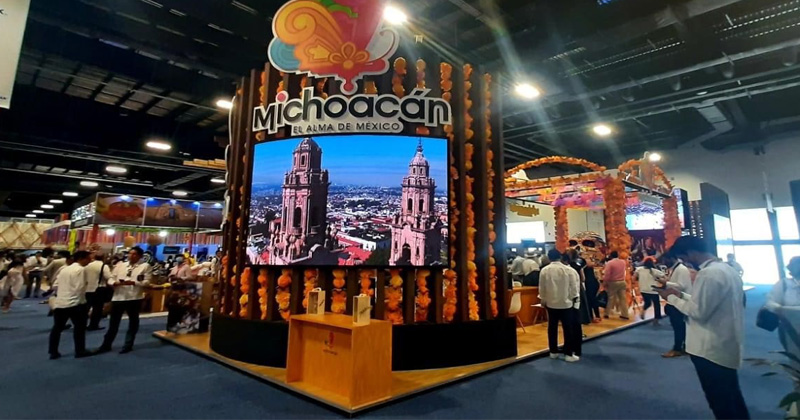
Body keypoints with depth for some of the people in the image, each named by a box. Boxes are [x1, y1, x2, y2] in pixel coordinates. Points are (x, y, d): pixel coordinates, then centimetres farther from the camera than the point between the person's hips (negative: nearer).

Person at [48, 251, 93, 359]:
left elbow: (56, 285, 15)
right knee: (79, 327, 5)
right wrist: (82, 301, -4)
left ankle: (53, 352, 18)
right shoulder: (80, 269, -11)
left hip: (59, 303, 7)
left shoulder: (65, 269, 13)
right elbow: (80, 288, -16)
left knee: (57, 328, 14)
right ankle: (80, 351, 10)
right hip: (74, 303, -7)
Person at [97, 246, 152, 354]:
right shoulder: (120, 265, 9)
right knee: (113, 322, 13)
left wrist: (133, 282, -23)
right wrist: (115, 283, -14)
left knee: (133, 322, 9)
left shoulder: (145, 266, -3)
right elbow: (111, 279, 9)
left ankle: (128, 345, 23)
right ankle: (106, 345, 27)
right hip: (118, 297, 3)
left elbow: (146, 281, -10)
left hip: (134, 298, -3)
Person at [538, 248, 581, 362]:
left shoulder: (544, 270, -6)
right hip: (566, 303, -2)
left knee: (552, 328, 11)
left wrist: (543, 300, 15)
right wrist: (573, 298, 9)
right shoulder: (568, 269, -12)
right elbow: (574, 287, -5)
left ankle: (553, 352, 19)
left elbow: (542, 288, 1)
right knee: (568, 329, 5)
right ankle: (568, 354, 8)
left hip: (550, 303, 2)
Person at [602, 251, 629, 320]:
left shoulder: (609, 263, -15)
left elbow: (607, 274, -18)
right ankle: (625, 315, 11)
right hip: (622, 282, 5)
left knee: (611, 298, 3)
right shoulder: (623, 262, 4)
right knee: (623, 298, 8)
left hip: (613, 283, -4)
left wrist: (604, 282, -8)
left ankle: (607, 314, 8)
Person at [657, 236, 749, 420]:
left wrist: (672, 298, -11)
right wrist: (682, 295, 9)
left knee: (720, 402, 7)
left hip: (711, 349, -9)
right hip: (728, 346, 9)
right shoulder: (727, 268, 8)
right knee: (731, 398, 23)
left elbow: (698, 312, -23)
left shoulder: (708, 274, -23)